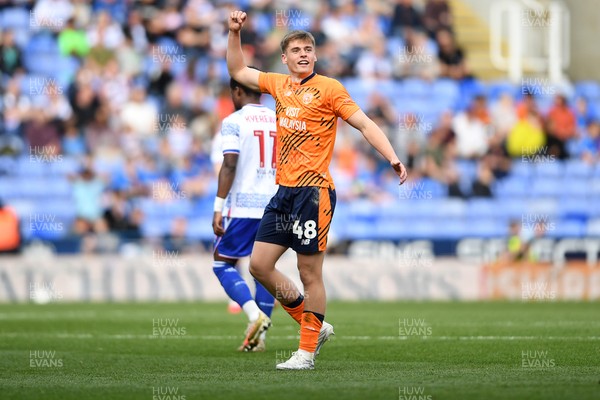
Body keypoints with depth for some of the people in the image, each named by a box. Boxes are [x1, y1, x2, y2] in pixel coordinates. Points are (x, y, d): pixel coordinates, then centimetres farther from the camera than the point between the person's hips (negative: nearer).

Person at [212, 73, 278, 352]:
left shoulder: (234, 122, -5)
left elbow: (229, 165, -14)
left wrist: (218, 208, -14)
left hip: (242, 206, -5)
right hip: (273, 206, 5)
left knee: (223, 264, 6)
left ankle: (254, 314, -15)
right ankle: (259, 336, 6)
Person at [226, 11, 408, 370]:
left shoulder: (328, 88, -4)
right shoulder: (279, 85, 13)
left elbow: (365, 124, -6)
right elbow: (238, 71, 27)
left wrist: (393, 158, -18)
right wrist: (235, 33, 17)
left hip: (314, 191, -7)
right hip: (284, 191, 7)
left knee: (310, 273, -5)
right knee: (260, 264, 5)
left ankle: (307, 353, 2)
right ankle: (315, 326, 18)